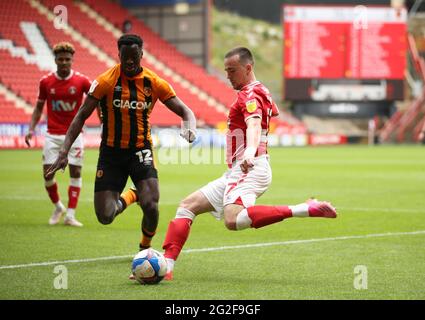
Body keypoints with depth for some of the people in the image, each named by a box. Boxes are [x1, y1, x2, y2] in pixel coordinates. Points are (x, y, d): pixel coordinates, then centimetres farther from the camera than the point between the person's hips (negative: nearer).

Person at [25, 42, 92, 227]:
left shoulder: (82, 81, -5)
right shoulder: (45, 82, 1)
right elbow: (39, 107, 10)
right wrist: (31, 129, -1)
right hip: (52, 134, 1)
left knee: (75, 172, -6)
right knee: (48, 172, -3)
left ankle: (70, 215, -1)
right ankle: (58, 207, 21)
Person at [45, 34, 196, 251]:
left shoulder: (154, 83, -4)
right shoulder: (106, 81, -9)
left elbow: (185, 111, -1)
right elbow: (82, 115, -7)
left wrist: (189, 127, -26)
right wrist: (64, 151, -15)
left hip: (140, 151, 0)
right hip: (111, 152, 0)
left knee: (150, 206, -20)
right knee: (105, 216, -7)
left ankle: (145, 247, 12)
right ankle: (129, 197, 29)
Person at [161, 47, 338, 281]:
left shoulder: (250, 94, -11)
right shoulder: (260, 91, 19)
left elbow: (254, 125, -32)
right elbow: (272, 111, 42)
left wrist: (250, 152, -51)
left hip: (249, 171, -11)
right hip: (235, 174, 11)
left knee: (233, 220, -36)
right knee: (186, 207, 9)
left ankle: (306, 209, -35)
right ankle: (166, 266, 3)